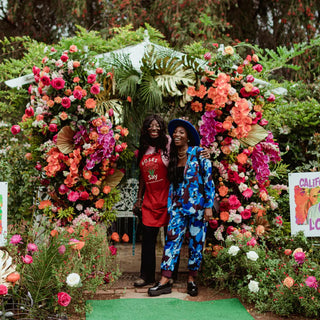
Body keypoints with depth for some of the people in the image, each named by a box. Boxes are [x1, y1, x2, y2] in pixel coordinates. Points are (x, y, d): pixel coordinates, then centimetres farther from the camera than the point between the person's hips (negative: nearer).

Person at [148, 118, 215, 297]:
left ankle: (192, 280, 16)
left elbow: (208, 179, -6)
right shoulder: (172, 157, 12)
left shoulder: (198, 153, -3)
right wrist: (169, 207, 12)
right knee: (172, 240, -4)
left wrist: (209, 206, -11)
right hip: (178, 206, 4)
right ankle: (165, 281, -3)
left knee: (196, 242, 3)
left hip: (197, 205, -4)